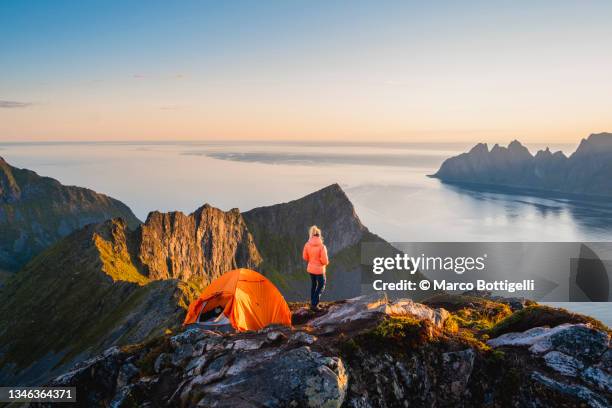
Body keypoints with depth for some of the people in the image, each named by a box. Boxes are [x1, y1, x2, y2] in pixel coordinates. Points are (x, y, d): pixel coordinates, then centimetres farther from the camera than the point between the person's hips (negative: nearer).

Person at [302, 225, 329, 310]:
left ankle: (312, 303, 33)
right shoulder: (322, 246, -22)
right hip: (319, 270, -5)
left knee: (314, 284, 24)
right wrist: (327, 262, 2)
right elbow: (325, 261, -21)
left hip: (310, 268, 5)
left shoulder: (307, 245, -9)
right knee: (321, 286, 12)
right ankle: (314, 304, 5)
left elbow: (305, 257, 1)